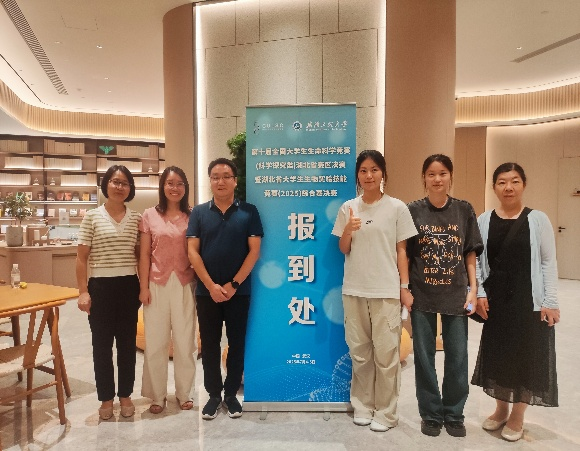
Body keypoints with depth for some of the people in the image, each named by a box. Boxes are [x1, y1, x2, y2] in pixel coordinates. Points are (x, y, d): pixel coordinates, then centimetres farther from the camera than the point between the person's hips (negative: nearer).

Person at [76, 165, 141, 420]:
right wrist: (83, 291, -7)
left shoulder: (136, 218, 4)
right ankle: (106, 398, 25)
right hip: (101, 287, -2)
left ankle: (125, 395, 27)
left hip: (129, 286, 2)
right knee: (102, 345, 8)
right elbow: (82, 257, -2)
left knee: (127, 343, 11)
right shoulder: (92, 217, -2)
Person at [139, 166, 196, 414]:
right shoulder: (150, 215, 2)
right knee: (155, 341, 7)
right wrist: (143, 287, -2)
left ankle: (184, 393, 25)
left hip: (185, 285, 0)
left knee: (185, 341, 8)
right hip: (157, 285, 0)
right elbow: (144, 254, 2)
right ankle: (157, 395, 24)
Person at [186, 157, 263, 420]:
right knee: (209, 344, 9)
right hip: (206, 291, 1)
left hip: (239, 290, -1)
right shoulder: (199, 212, 3)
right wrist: (211, 285, -11)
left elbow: (254, 252, -5)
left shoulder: (248, 212, 0)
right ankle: (213, 394, 25)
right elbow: (192, 252, -2)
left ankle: (231, 393, 25)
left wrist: (234, 284, -11)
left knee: (237, 343, 9)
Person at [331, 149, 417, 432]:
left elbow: (401, 251, 1)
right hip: (354, 289, 3)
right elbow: (343, 250, 7)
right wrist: (347, 231, -13)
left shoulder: (397, 208, -1)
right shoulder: (348, 208, 4)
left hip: (386, 290, -2)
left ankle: (385, 412, 19)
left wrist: (405, 286, -3)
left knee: (386, 353, 2)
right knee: (359, 351, 11)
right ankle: (362, 405, 28)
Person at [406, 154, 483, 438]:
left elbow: (471, 254, 5)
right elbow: (404, 254, 0)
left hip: (456, 295, 1)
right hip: (422, 296, -1)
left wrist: (473, 288, -2)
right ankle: (431, 414, 27)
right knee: (424, 358, 9)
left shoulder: (464, 210, 2)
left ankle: (454, 414, 29)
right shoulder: (413, 210, -2)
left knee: (457, 359, 8)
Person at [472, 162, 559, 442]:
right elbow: (477, 260, 5)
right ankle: (501, 410, 33)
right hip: (495, 301, 2)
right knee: (497, 353, 12)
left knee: (526, 355, 8)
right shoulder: (484, 220, 1)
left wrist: (551, 302, -7)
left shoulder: (538, 219, -5)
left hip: (529, 301, -2)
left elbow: (549, 263, -4)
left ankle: (517, 417, 27)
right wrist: (479, 294, -3)